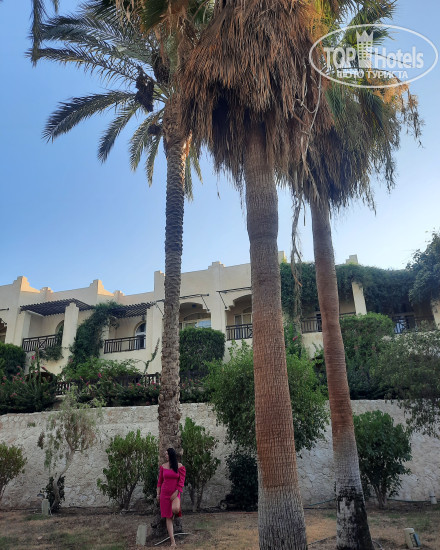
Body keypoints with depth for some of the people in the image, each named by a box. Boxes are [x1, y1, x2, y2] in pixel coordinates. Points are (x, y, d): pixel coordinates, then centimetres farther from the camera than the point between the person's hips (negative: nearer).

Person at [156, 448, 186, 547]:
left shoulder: (180, 466, -4)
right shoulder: (163, 466, 4)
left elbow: (181, 481, -6)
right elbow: (160, 481, 10)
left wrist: (176, 493, -13)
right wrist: (158, 493, 8)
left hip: (175, 493, -2)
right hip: (165, 493, 3)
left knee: (175, 509, -31)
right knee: (168, 517, 0)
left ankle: (175, 513, 8)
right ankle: (173, 541, 7)